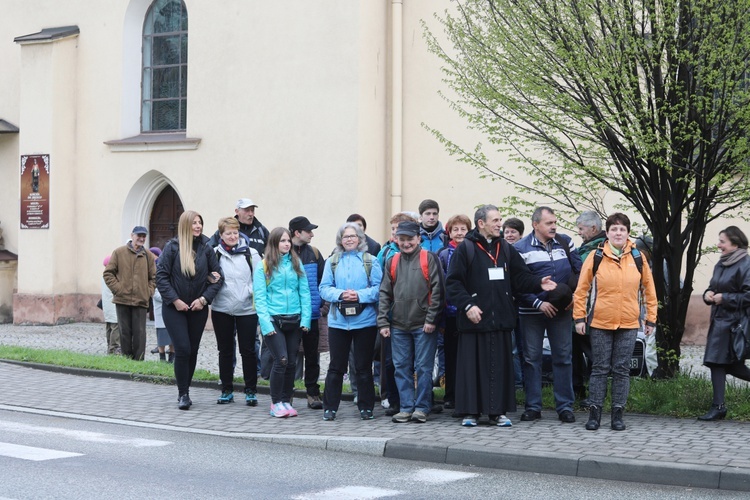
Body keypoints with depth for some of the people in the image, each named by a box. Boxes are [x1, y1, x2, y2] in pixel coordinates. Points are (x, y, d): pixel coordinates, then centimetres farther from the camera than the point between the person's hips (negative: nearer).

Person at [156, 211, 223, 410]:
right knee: (182, 349, -10)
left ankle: (185, 391, 21)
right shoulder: (172, 247, -7)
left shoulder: (206, 248, 0)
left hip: (198, 309, 3)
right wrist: (174, 300, -14)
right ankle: (183, 394, -1)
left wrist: (204, 298, -8)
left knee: (192, 351, 8)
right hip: (174, 308, -3)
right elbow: (161, 276, -7)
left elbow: (217, 277, 3)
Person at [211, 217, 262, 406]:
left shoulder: (250, 253, 1)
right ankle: (227, 391, 18)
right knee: (225, 351, 9)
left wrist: (252, 291, -11)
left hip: (246, 309, -1)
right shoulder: (215, 253, 3)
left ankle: (251, 391, 10)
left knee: (248, 351, 1)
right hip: (221, 309, 1)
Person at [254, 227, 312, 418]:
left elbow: (304, 293, 6)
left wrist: (305, 318, -4)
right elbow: (259, 297, -5)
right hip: (274, 321, -4)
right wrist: (265, 323, -14)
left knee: (291, 362, 6)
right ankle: (276, 403, 0)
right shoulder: (264, 266, -2)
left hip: (294, 321, 4)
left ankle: (286, 401, 18)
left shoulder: (296, 264, 9)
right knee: (281, 360, -12)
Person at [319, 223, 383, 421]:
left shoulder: (370, 261, 2)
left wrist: (359, 295, -18)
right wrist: (341, 294, -16)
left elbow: (378, 289, -4)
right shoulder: (332, 262, 8)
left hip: (365, 321, -1)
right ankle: (329, 407, 12)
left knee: (364, 367, 6)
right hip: (338, 321, 1)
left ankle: (366, 407, 15)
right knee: (336, 366, 5)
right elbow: (324, 289, 2)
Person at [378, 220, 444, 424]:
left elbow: (437, 290, -6)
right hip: (398, 325, 4)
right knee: (401, 368, 6)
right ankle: (406, 407, 13)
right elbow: (385, 293, 11)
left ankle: (422, 408, 7)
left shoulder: (429, 259, -1)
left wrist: (431, 319, -11)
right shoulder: (392, 262, 12)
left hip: (424, 325, -4)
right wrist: (383, 322, 3)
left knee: (423, 367, -1)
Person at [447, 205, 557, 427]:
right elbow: (453, 283, -6)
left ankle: (498, 411, 12)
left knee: (500, 365, 5)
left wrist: (539, 284, -5)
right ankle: (470, 411, 7)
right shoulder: (466, 249, -3)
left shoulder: (506, 249, 13)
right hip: (474, 318, -4)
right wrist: (467, 305, -15)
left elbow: (520, 277, 13)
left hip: (500, 317, 4)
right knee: (472, 365, -1)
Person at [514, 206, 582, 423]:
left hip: (561, 310, 2)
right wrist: (538, 303, -14)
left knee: (563, 357, 3)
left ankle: (565, 406, 9)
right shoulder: (521, 248, -5)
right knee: (531, 358, 3)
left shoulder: (565, 243, 7)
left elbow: (579, 271, 12)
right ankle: (533, 406, 12)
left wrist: (575, 295, -2)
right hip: (531, 313, -2)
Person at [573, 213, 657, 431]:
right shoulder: (596, 257, -2)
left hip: (629, 323, 1)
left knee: (622, 370, 5)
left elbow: (649, 289, 10)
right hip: (600, 323, -1)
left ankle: (618, 414, 12)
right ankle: (595, 412, 10)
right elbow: (581, 289, 1)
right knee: (600, 368, 3)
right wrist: (579, 317, -3)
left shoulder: (637, 258, 4)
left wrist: (651, 319, 8)